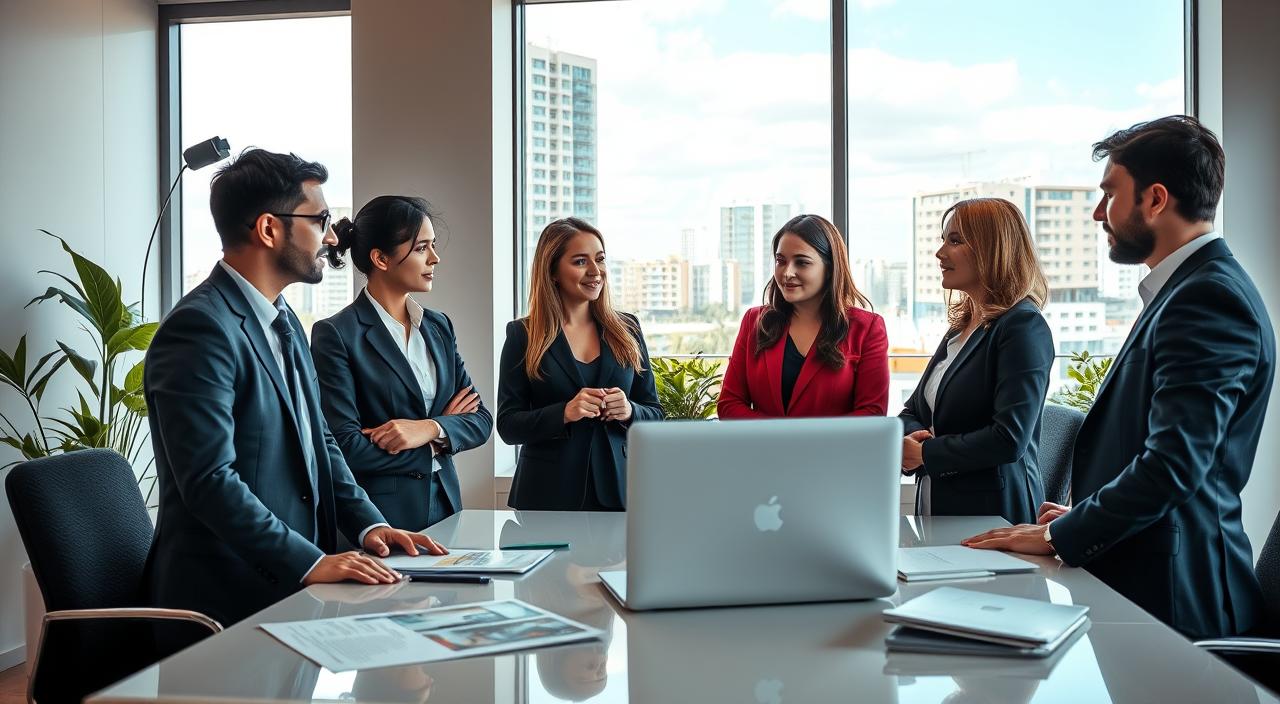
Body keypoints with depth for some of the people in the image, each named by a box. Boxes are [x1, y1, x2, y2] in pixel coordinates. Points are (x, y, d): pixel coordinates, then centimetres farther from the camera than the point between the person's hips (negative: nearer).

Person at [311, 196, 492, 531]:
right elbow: (345, 447, -17)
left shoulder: (439, 326, 8)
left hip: (444, 509, 6)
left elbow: (481, 419, 5)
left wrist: (430, 428, -15)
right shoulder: (335, 335, -11)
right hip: (377, 519, -5)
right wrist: (440, 437, -7)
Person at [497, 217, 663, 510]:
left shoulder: (627, 330, 7)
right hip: (549, 494, -2)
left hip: (617, 491, 2)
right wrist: (565, 413, -20)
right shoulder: (523, 335, -1)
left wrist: (629, 411, -13)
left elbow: (654, 415, 9)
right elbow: (507, 426, -4)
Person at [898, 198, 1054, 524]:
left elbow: (1009, 439, -23)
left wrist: (925, 453, -14)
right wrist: (913, 437, -9)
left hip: (994, 516, -8)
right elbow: (913, 410, 13)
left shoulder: (1024, 325, -14)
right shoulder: (962, 325, 12)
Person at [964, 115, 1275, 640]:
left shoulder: (1210, 297, -17)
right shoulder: (1195, 289, 16)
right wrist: (1081, 518, 10)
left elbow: (1173, 463, -24)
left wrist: (1059, 536, -15)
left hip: (1169, 593, -9)